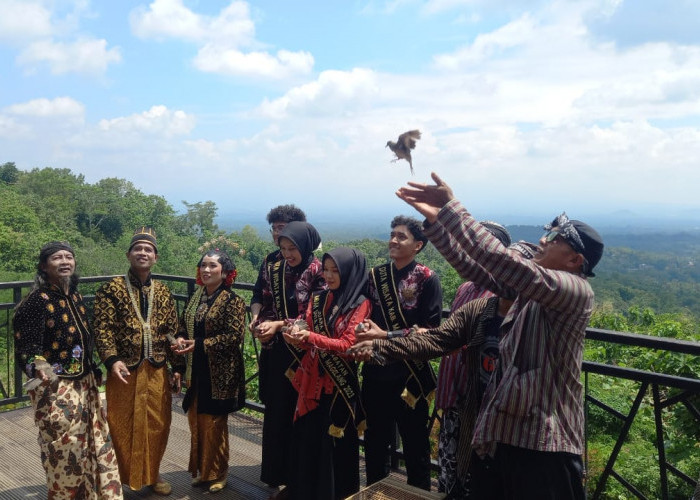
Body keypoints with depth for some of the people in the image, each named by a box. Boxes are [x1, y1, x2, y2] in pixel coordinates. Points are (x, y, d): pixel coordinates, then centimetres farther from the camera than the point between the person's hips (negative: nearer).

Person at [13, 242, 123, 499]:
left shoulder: (76, 297, 6)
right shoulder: (36, 301, -15)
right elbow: (26, 347, -20)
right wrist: (39, 368, -38)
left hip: (85, 385, 8)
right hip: (56, 389, -7)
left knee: (96, 443, 15)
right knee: (65, 451, 2)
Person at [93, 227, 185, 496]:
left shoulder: (163, 292, 8)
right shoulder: (111, 289, -3)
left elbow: (172, 332, 9)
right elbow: (103, 329, -9)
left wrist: (178, 367, 4)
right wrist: (112, 360, -23)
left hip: (157, 370, 3)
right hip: (124, 369, -3)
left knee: (157, 425, 11)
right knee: (122, 426, 7)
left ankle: (152, 474, 32)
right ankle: (119, 477, 26)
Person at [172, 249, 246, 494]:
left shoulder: (233, 301, -12)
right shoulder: (195, 297, 8)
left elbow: (234, 336, -19)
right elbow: (184, 325, 18)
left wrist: (199, 344, -20)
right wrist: (181, 338, -4)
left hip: (218, 374, -6)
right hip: (195, 371, 6)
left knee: (214, 423, 5)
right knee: (196, 421, 11)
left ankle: (218, 474, 23)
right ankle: (201, 469, 29)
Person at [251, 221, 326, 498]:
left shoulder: (318, 272, -8)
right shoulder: (273, 270, 6)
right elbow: (267, 307, 10)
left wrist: (280, 325, -16)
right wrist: (263, 326, -11)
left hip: (305, 355, -4)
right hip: (277, 354, 5)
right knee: (277, 413, 10)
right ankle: (280, 476, 25)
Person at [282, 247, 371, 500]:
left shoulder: (360, 304, -8)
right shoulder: (318, 299, 8)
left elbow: (347, 345, -15)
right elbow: (309, 340, 7)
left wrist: (310, 337, -24)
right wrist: (297, 337, -16)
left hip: (339, 384, -5)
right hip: (312, 380, 5)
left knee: (335, 446, 6)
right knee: (306, 440, 10)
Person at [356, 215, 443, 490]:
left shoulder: (427, 279, -8)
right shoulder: (375, 276, 5)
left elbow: (430, 330, -14)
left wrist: (386, 336, -20)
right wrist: (363, 331, -13)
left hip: (410, 374, -4)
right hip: (375, 372, 4)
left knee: (415, 442, 11)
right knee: (375, 440, 17)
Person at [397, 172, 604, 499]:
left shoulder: (576, 290, -16)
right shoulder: (528, 285, 9)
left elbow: (508, 265, -30)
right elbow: (476, 267, 3)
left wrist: (451, 208, -29)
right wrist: (436, 219, -7)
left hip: (546, 441, -8)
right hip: (510, 430, 8)